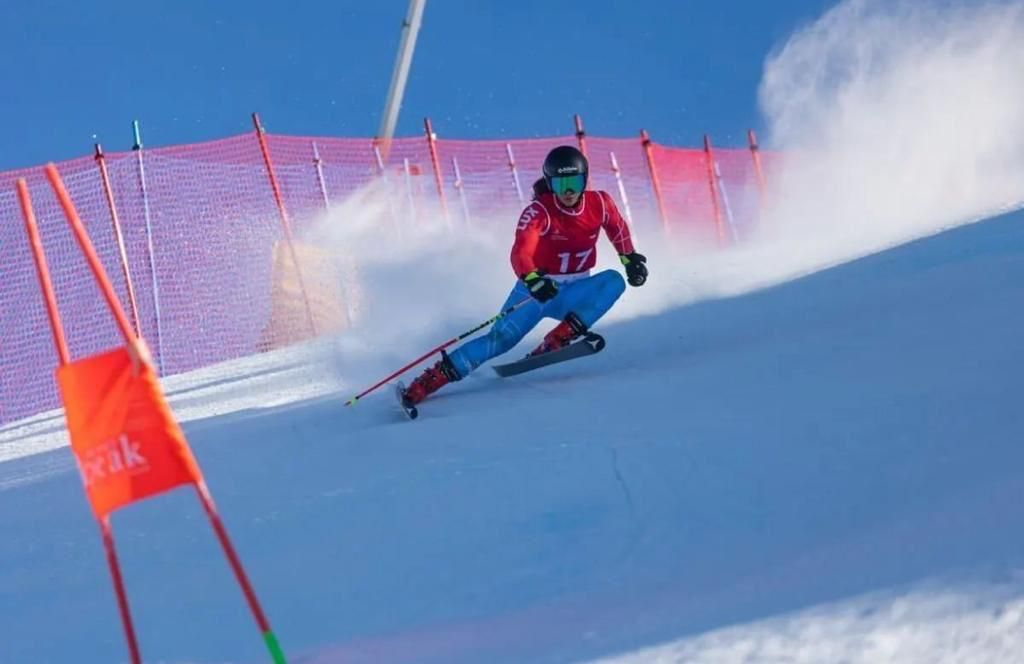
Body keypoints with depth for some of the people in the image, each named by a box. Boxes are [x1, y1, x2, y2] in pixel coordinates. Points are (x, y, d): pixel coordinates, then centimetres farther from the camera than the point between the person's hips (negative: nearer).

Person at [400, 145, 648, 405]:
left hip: (573, 294, 4)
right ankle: (436, 376, -23)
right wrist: (532, 280, -53)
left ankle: (560, 337, -30)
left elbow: (619, 230, 17)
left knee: (614, 282, -24)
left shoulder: (599, 203, -7)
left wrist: (631, 259, 16)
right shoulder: (539, 212, -19)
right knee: (501, 338, -23)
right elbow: (521, 252, -35)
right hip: (537, 289, -4)